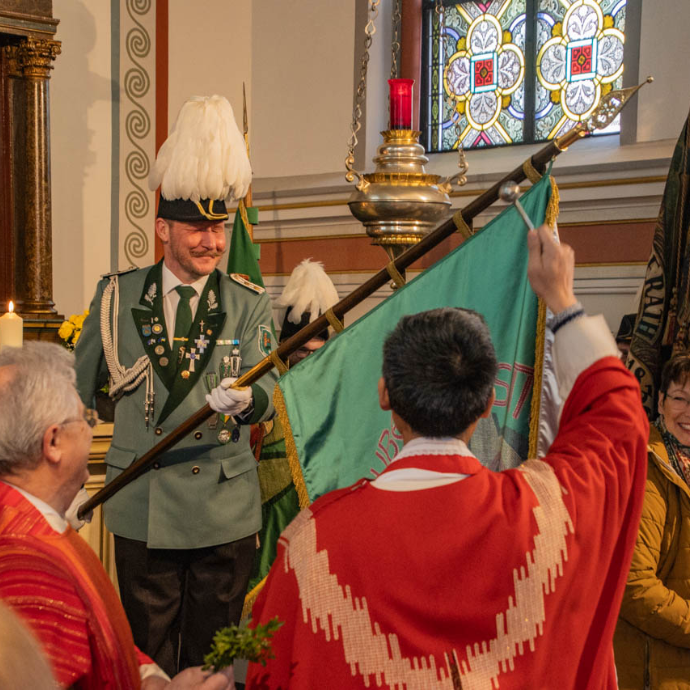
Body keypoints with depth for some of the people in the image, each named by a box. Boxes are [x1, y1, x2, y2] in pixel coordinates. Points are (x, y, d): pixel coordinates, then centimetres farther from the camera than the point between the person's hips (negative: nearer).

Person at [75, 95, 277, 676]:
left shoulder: (248, 304, 2)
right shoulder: (118, 296, 3)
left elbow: (267, 387, -10)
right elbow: (80, 386, 12)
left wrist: (245, 398, -29)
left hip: (225, 506, 0)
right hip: (141, 503, 0)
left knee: (213, 659, 11)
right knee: (147, 653, 9)